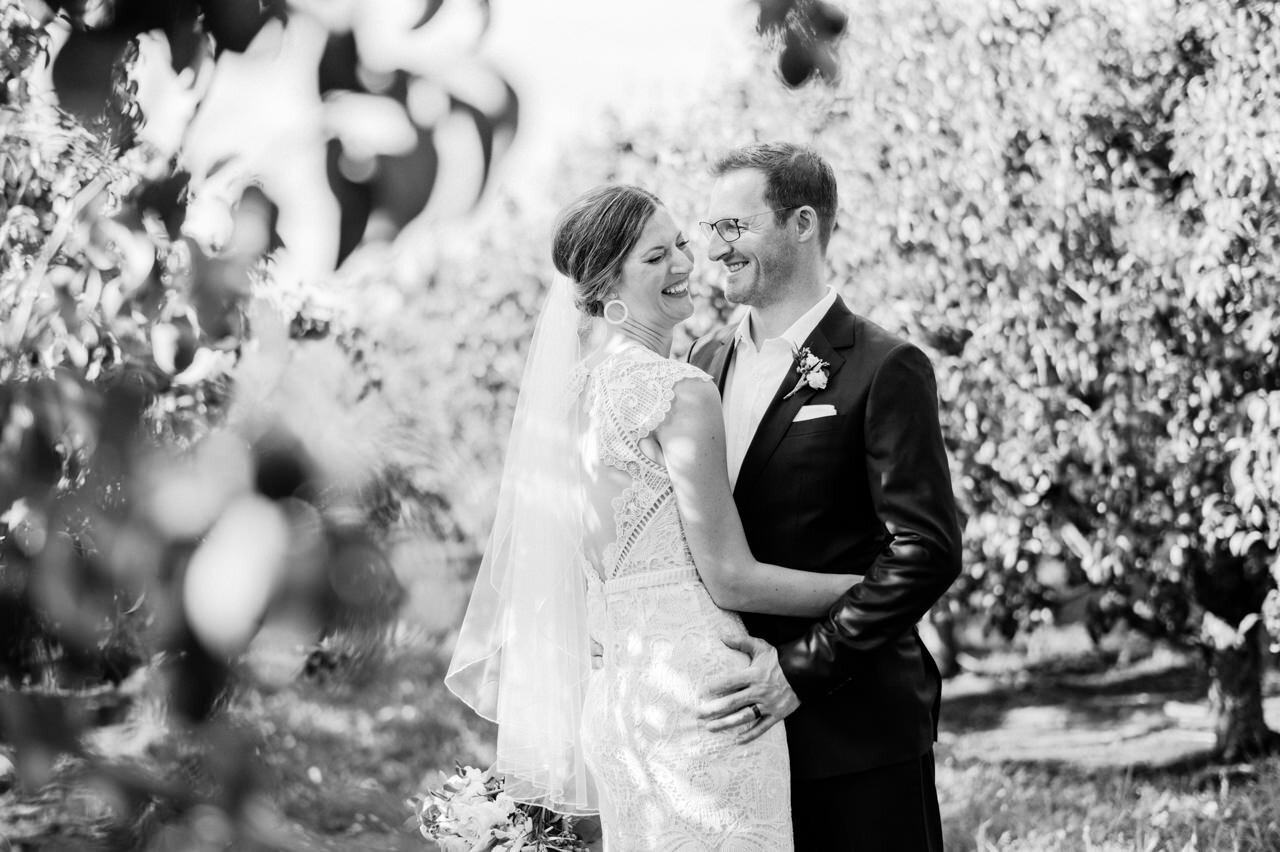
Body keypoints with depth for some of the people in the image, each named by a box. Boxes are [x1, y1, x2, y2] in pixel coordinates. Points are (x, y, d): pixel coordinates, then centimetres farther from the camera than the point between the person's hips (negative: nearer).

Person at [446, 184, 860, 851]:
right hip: (693, 690, -9)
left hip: (612, 690, 9)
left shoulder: (580, 385, 12)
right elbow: (730, 578, -13)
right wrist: (871, 587, -3)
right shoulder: (681, 390, -13)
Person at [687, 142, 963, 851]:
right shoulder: (707, 358, 11)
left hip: (852, 733, -6)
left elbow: (927, 550, -15)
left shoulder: (884, 369, -10)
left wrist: (802, 668, -18)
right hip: (733, 721, 6)